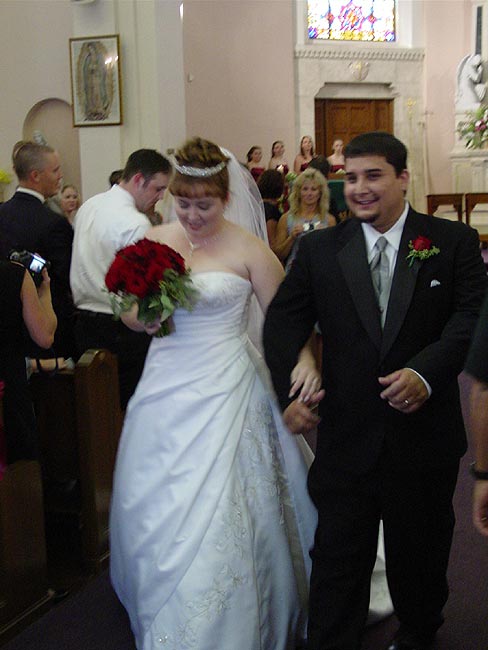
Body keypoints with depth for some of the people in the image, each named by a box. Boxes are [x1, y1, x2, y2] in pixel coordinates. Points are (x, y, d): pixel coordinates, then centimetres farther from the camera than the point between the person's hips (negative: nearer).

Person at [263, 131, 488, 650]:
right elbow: (283, 321, -1)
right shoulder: (319, 249, 2)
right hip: (346, 432, 0)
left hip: (425, 429, 1)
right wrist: (290, 392, -14)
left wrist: (426, 372, -28)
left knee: (421, 549, 22)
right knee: (338, 554, 8)